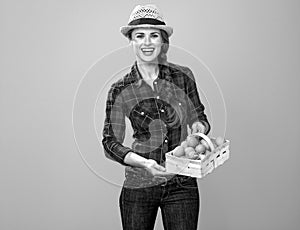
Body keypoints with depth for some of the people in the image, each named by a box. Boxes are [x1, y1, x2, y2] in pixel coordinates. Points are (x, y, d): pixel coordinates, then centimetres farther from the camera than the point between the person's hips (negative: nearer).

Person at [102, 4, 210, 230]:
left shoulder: (183, 77, 0)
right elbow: (110, 142, -4)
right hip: (138, 187, 0)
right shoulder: (120, 90, -4)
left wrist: (198, 126, -11)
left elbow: (199, 117, 12)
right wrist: (143, 162, -19)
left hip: (182, 185, 1)